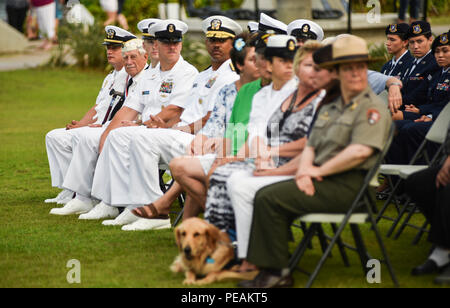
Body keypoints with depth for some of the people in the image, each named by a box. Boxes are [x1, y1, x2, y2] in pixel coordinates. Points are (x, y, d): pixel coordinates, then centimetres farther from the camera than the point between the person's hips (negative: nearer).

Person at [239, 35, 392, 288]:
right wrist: (305, 170, -4)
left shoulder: (373, 108, -8)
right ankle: (267, 266, -3)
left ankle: (277, 273, -9)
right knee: (264, 195, -3)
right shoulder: (330, 108, 21)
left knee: (271, 199, -17)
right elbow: (311, 146, 19)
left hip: (349, 186, -9)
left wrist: (319, 171, -14)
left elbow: (360, 151, -22)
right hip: (322, 181, 9)